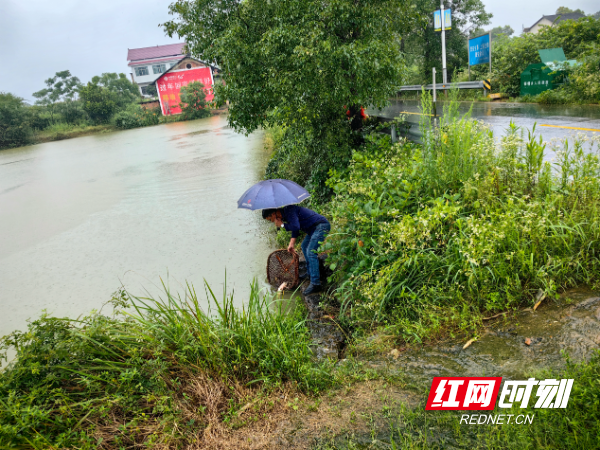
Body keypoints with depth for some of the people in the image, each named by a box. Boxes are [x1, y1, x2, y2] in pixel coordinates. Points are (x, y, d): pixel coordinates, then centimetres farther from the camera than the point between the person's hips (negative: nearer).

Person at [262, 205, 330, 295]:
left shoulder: (289, 210, -19)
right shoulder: (284, 214, 12)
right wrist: (291, 244, 12)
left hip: (321, 226, -11)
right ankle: (311, 274, 29)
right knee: (304, 246, 21)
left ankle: (315, 283, -15)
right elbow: (295, 228, 21)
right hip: (314, 227, 11)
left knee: (311, 252, -16)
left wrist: (281, 225, -13)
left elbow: (296, 227, -28)